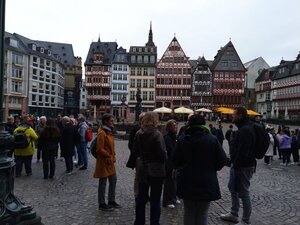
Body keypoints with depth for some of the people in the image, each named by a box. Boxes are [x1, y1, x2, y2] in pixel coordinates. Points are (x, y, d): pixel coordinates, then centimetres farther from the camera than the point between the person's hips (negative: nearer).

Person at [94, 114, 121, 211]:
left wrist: (113, 156, 10)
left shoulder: (109, 132, 12)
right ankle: (102, 204, 17)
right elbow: (100, 149, -21)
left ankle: (111, 201, 30)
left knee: (113, 180, 16)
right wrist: (108, 156, -15)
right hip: (103, 162, -10)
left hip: (110, 161, 10)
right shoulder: (102, 133, -18)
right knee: (103, 183, 3)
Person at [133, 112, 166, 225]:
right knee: (155, 200, 8)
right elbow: (162, 153, -20)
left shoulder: (139, 133, -1)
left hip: (142, 170, 5)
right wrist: (164, 156, 1)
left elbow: (135, 151, 6)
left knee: (141, 198, 17)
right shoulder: (157, 134, -18)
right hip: (156, 170, -5)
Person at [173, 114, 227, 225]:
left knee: (188, 213, 17)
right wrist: (211, 168, 8)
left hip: (187, 183, 2)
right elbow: (222, 160, -10)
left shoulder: (182, 140, -5)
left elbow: (176, 162, -2)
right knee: (202, 214, 12)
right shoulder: (212, 139, -11)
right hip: (207, 183, -2)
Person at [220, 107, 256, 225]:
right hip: (237, 164, 11)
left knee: (243, 193, -1)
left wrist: (236, 165, -22)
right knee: (233, 188, 21)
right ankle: (233, 214, 36)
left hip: (243, 166, -11)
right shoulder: (243, 128, 13)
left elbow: (242, 151, -27)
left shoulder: (246, 130, -22)